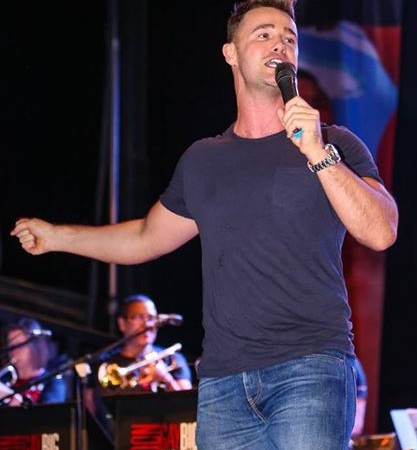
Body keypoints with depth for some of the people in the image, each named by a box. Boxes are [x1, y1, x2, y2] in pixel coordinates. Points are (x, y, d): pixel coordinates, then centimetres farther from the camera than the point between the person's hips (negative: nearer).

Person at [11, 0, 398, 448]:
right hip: (223, 380, 4)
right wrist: (56, 236, 34)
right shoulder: (202, 160, 17)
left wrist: (318, 154, -16)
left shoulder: (333, 145, 6)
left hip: (311, 366, -4)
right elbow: (148, 238, 32)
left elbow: (381, 233, -8)